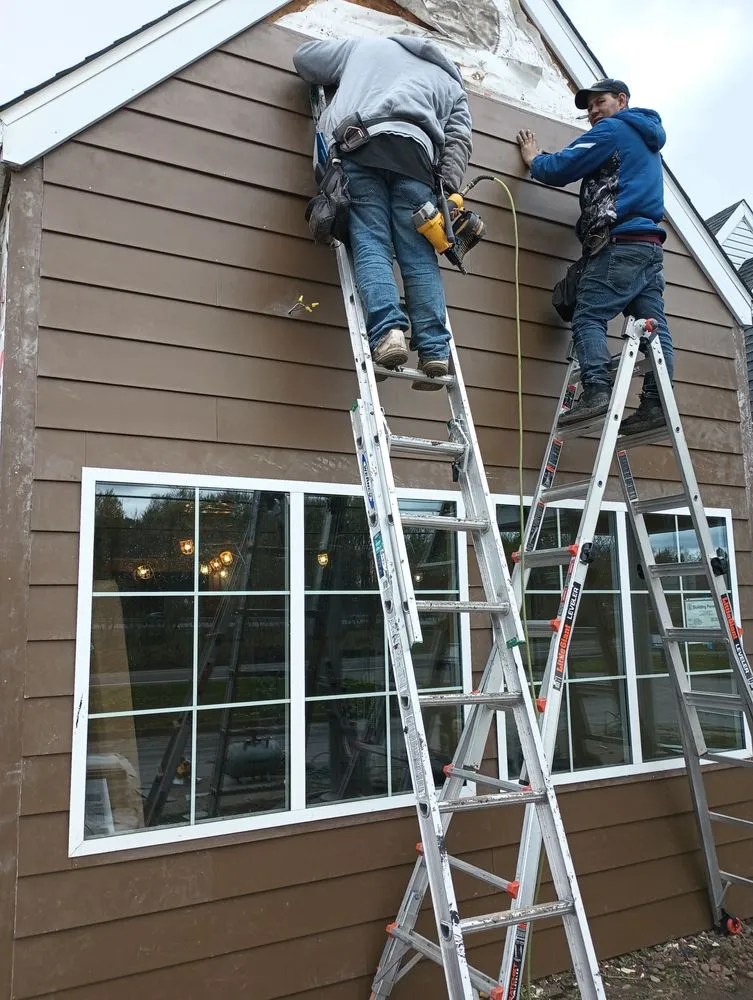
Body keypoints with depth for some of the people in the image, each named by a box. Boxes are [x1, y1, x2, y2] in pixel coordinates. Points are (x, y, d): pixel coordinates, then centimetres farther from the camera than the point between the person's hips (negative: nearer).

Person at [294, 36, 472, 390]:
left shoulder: (364, 45, 36)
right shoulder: (452, 85, 33)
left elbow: (304, 57, 39)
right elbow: (458, 141, 15)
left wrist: (340, 81, 54)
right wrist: (448, 191, 5)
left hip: (357, 145, 0)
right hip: (415, 152, 1)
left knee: (370, 244, -10)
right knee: (419, 255, -4)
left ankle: (387, 330, -31)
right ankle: (434, 350, -17)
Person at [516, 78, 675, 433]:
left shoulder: (612, 130, 4)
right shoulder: (647, 140, 32)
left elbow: (558, 169, -1)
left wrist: (533, 159, 20)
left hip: (620, 243, -8)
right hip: (651, 246, 9)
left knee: (589, 317, -13)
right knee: (653, 324, -3)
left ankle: (596, 390, -27)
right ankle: (656, 401, -11)